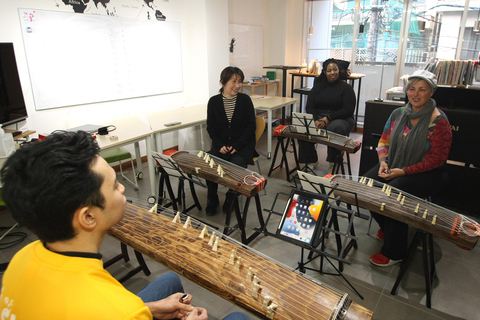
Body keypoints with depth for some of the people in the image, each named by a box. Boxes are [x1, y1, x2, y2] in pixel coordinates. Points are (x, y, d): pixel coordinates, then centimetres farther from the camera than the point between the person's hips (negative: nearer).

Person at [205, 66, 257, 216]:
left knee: (237, 164, -29)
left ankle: (231, 195, 2)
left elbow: (250, 126, -2)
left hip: (243, 145, -1)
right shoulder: (214, 101, 3)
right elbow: (211, 127, 6)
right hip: (221, 145, 2)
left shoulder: (245, 100, 0)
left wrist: (236, 146, -12)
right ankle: (212, 199, 1)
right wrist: (220, 145, -10)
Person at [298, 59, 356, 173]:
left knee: (335, 128, -40)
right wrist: (316, 120, -14)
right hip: (318, 116, 3)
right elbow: (309, 106, 7)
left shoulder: (346, 87, 3)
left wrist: (328, 118, -18)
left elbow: (348, 110, -6)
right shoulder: (318, 86, 14)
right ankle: (311, 160, -10)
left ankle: (333, 162, -20)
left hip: (340, 118, -3)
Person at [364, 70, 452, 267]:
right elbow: (384, 140, 11)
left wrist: (404, 171, -22)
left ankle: (393, 252, -11)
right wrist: (383, 161, -9)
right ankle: (386, 227, 10)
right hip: (394, 166, 6)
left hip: (427, 173, -6)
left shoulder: (439, 122, -14)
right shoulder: (398, 114, 4)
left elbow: (437, 159, -15)